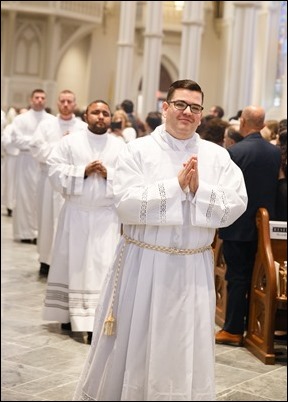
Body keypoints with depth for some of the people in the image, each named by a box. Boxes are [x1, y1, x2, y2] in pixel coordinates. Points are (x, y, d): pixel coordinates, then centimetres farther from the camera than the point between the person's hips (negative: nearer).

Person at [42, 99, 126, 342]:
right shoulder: (69, 142, 2)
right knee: (72, 264, 8)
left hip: (106, 216, 0)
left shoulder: (120, 146, 4)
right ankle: (68, 314, 22)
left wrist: (108, 175, -16)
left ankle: (96, 321, -5)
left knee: (102, 267, -6)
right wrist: (83, 171, -15)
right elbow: (55, 171, -5)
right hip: (75, 213, 0)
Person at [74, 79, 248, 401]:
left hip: (194, 268, 2)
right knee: (133, 343, 9)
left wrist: (199, 190, -17)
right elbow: (126, 205, -15)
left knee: (186, 348, 9)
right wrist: (176, 184, -17)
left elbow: (237, 204, -4)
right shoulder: (138, 150, -4)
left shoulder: (217, 156, 4)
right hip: (143, 263, -2)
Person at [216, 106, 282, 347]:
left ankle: (233, 330, 6)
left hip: (238, 225, -5)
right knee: (255, 277, 13)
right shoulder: (275, 152, 0)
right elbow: (275, 185, 7)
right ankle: (252, 326, 21)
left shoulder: (234, 152, -17)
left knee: (237, 277, 1)